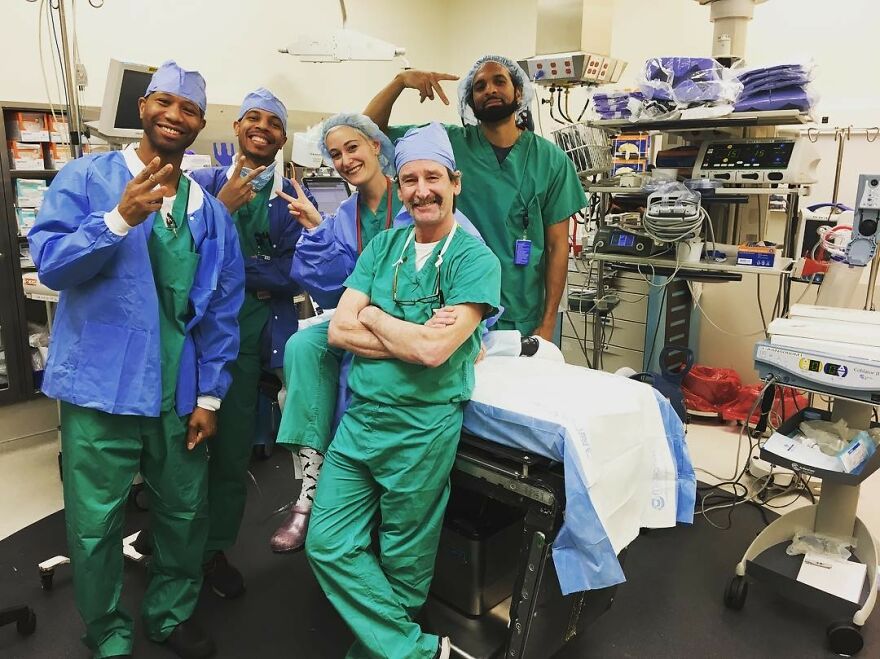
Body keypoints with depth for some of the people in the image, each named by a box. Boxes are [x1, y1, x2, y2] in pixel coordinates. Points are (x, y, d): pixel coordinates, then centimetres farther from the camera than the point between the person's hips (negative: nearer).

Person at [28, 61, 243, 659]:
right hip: (102, 388, -3)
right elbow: (50, 263, -11)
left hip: (179, 393, 3)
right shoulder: (86, 178, -2)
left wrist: (210, 396, 2)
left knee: (185, 513, 15)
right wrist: (121, 218, -25)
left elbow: (223, 312, 6)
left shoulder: (213, 213, 7)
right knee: (96, 523, 8)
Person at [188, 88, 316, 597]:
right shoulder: (204, 183, 4)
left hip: (259, 329, 0)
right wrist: (222, 207, -16)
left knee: (232, 446, 11)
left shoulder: (294, 196, 3)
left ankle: (215, 549, 31)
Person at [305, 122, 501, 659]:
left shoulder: (476, 260, -9)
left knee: (402, 563, 11)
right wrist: (413, 337, -15)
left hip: (423, 428, -5)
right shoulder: (382, 246, 6)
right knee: (328, 545, 6)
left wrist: (373, 316, -6)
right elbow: (339, 330, -2)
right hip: (359, 416, 6)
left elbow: (433, 351, -21)